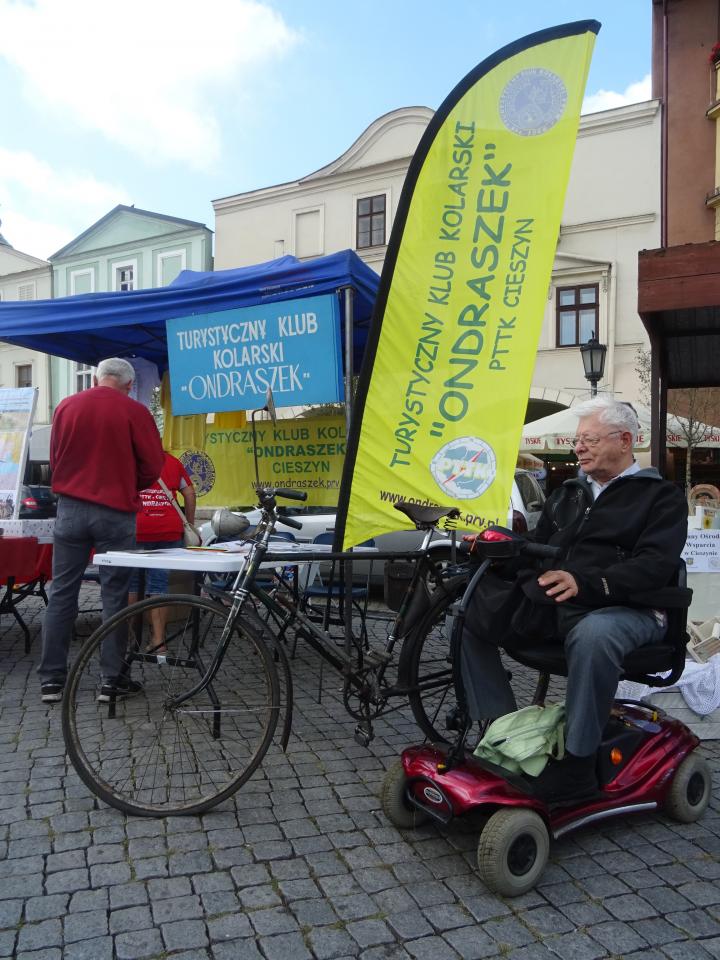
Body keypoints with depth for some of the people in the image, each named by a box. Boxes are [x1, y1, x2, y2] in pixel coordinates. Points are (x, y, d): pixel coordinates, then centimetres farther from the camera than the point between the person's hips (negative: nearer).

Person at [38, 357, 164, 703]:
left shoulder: (66, 406, 5)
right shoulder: (135, 411, -6)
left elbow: (54, 459, 13)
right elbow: (153, 466, -4)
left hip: (70, 508, 3)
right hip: (116, 513, -3)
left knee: (61, 593, 9)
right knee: (114, 595, 4)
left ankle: (51, 679, 13)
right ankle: (112, 679, 9)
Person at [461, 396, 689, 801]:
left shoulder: (661, 495, 3)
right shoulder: (568, 493, 23)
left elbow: (656, 564, -14)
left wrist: (585, 582, -31)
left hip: (627, 609, -6)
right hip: (550, 605, 7)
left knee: (592, 635, -41)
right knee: (472, 611, -9)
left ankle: (577, 762, -27)